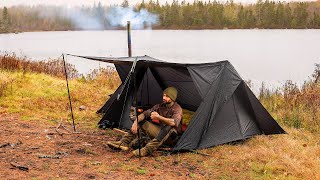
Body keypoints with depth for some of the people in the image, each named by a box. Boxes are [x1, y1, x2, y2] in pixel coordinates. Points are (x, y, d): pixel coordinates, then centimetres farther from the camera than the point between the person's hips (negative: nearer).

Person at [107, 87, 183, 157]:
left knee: (169, 127, -41)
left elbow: (175, 122, -36)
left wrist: (159, 117, -42)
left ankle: (147, 150, -48)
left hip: (170, 138, -7)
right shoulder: (160, 106, 5)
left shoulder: (177, 109, -15)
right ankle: (124, 143, -12)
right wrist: (135, 122, -17)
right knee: (141, 120, -1)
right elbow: (144, 114, 0)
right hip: (160, 132, 7)